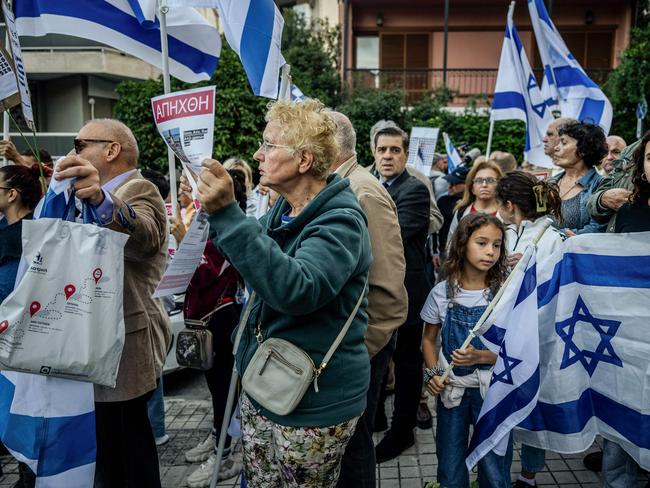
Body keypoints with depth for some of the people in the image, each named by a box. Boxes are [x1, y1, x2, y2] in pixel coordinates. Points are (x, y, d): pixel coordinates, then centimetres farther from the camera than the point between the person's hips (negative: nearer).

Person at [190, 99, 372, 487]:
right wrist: (215, 212, 0)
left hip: (314, 403, -8)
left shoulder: (340, 221, -22)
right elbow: (256, 260, 18)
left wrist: (227, 213, -38)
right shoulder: (285, 208, 4)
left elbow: (296, 289, -37)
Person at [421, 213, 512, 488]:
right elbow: (429, 339, 7)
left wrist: (480, 356, -21)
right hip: (451, 389, 2)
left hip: (492, 390, -1)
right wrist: (432, 373, -9)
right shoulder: (442, 292, -4)